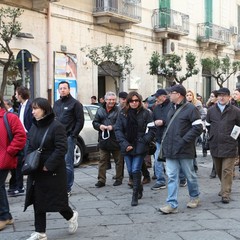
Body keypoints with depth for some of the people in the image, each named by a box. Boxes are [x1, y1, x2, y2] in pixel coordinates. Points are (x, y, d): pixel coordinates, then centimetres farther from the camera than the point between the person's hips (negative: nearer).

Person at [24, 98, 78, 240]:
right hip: (36, 171, 7)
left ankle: (71, 216, 32)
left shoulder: (56, 126, -15)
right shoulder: (34, 126, 8)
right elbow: (30, 147, 14)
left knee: (56, 200, 3)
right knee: (38, 202, 8)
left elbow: (62, 148, -19)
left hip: (53, 172, -7)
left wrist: (48, 165, -20)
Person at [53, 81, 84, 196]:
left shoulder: (75, 103, -3)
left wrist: (73, 135, -12)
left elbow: (80, 121, -7)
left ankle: (67, 189, 3)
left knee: (68, 165, -4)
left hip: (68, 138, -6)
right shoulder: (56, 104, 16)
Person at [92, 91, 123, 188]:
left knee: (118, 161, 7)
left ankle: (119, 179, 20)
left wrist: (112, 127, -22)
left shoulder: (119, 110, -5)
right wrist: (100, 126, -8)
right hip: (103, 140, 4)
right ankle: (101, 180, 10)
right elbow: (94, 122, 12)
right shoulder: (100, 110, 10)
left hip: (116, 141, -3)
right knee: (102, 161, 5)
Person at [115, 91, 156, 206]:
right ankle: (139, 188, 34)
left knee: (136, 170, -9)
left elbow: (152, 130, -3)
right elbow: (118, 129, 1)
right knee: (130, 171, 10)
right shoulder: (123, 113, 4)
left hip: (140, 147, -3)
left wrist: (144, 141, -13)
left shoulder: (145, 113, -3)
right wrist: (125, 144, -10)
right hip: (127, 147, 4)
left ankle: (135, 196, -1)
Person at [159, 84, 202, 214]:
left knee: (190, 175, 10)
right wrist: (165, 139, 12)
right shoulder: (172, 109, 14)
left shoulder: (191, 109, -10)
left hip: (184, 150, -6)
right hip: (170, 150, 6)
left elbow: (198, 128, -16)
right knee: (172, 177, 1)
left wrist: (184, 140, -18)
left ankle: (194, 197, 31)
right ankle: (172, 204, 2)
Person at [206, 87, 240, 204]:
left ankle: (225, 194, -4)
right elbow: (207, 125, 19)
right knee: (219, 170, 16)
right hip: (215, 145, 4)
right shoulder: (211, 110, 7)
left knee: (227, 171, -7)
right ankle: (225, 187, 35)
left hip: (229, 146, -4)